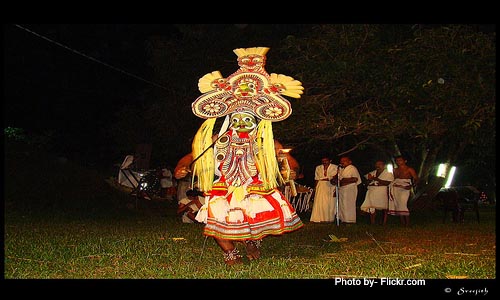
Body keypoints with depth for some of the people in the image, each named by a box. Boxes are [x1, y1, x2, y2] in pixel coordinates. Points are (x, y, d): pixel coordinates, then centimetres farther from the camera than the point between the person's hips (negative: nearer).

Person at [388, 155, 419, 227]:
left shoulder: (409, 169, 4)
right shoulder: (395, 170, 22)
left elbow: (416, 179, 0)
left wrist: (412, 185, -16)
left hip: (404, 188, -6)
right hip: (395, 188, 6)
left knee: (403, 205, -17)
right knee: (398, 205, -2)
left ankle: (407, 224, -14)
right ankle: (402, 224, 1)